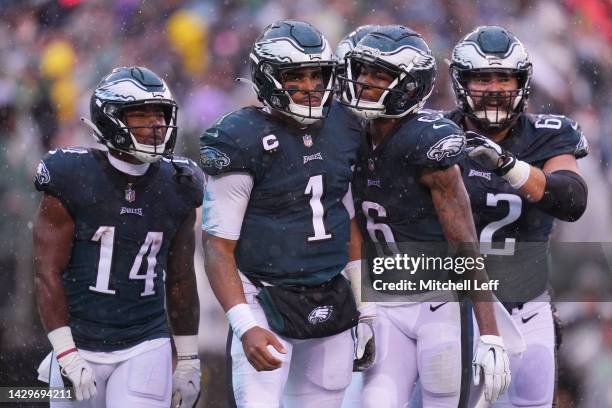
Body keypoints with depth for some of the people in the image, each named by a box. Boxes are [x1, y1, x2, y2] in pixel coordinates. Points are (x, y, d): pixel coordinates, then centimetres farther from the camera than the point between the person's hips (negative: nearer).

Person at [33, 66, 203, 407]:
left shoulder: (176, 188, 5)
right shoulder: (73, 181, -8)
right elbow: (48, 273, -9)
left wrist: (189, 360, 14)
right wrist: (66, 354, -16)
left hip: (146, 347, 2)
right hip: (81, 346, -2)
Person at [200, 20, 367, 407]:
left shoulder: (343, 128, 6)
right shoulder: (241, 140, -13)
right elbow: (219, 246, -14)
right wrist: (245, 326, -24)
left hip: (332, 302, 6)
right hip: (267, 300, -6)